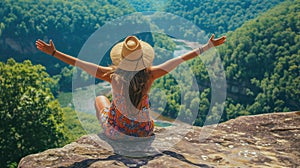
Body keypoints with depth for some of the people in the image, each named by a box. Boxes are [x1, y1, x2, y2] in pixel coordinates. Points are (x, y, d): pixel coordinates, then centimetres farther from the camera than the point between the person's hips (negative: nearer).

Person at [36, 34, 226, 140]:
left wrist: (54, 52, -14)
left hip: (117, 130, -1)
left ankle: (107, 133, 50)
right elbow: (182, 58, -16)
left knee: (100, 99, 29)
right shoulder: (150, 74, -22)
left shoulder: (113, 75, -25)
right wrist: (208, 46, -9)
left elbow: (79, 63, -22)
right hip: (143, 131, 1)